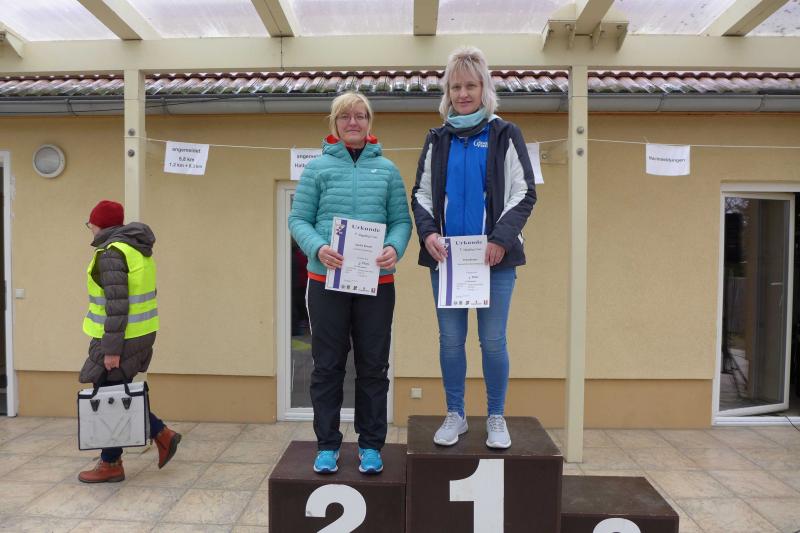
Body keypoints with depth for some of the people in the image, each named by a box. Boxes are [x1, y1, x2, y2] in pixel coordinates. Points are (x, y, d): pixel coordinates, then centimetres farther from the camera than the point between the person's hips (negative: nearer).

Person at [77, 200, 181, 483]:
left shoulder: (110, 253, -16)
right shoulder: (136, 248, 13)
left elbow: (116, 304, -22)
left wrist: (111, 349, -20)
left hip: (120, 339, -9)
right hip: (140, 334, 9)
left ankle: (111, 465, 16)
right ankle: (162, 434, 18)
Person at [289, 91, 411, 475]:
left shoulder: (387, 169, 8)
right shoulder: (318, 167, 5)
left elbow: (401, 219, 5)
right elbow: (298, 219, 1)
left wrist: (394, 248, -16)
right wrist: (318, 248, -18)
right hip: (326, 279, -1)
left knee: (373, 366, 8)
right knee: (327, 365, 7)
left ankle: (370, 445, 23)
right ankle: (327, 445, 22)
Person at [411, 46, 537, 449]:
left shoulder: (505, 135, 6)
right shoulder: (437, 139, 13)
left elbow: (524, 193, 1)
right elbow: (421, 194, 11)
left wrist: (502, 239, -12)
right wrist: (428, 233, -7)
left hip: (495, 255, -2)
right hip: (445, 254, 3)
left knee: (493, 341, 1)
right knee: (450, 340, 6)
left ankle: (496, 418, 18)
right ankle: (454, 415, 21)